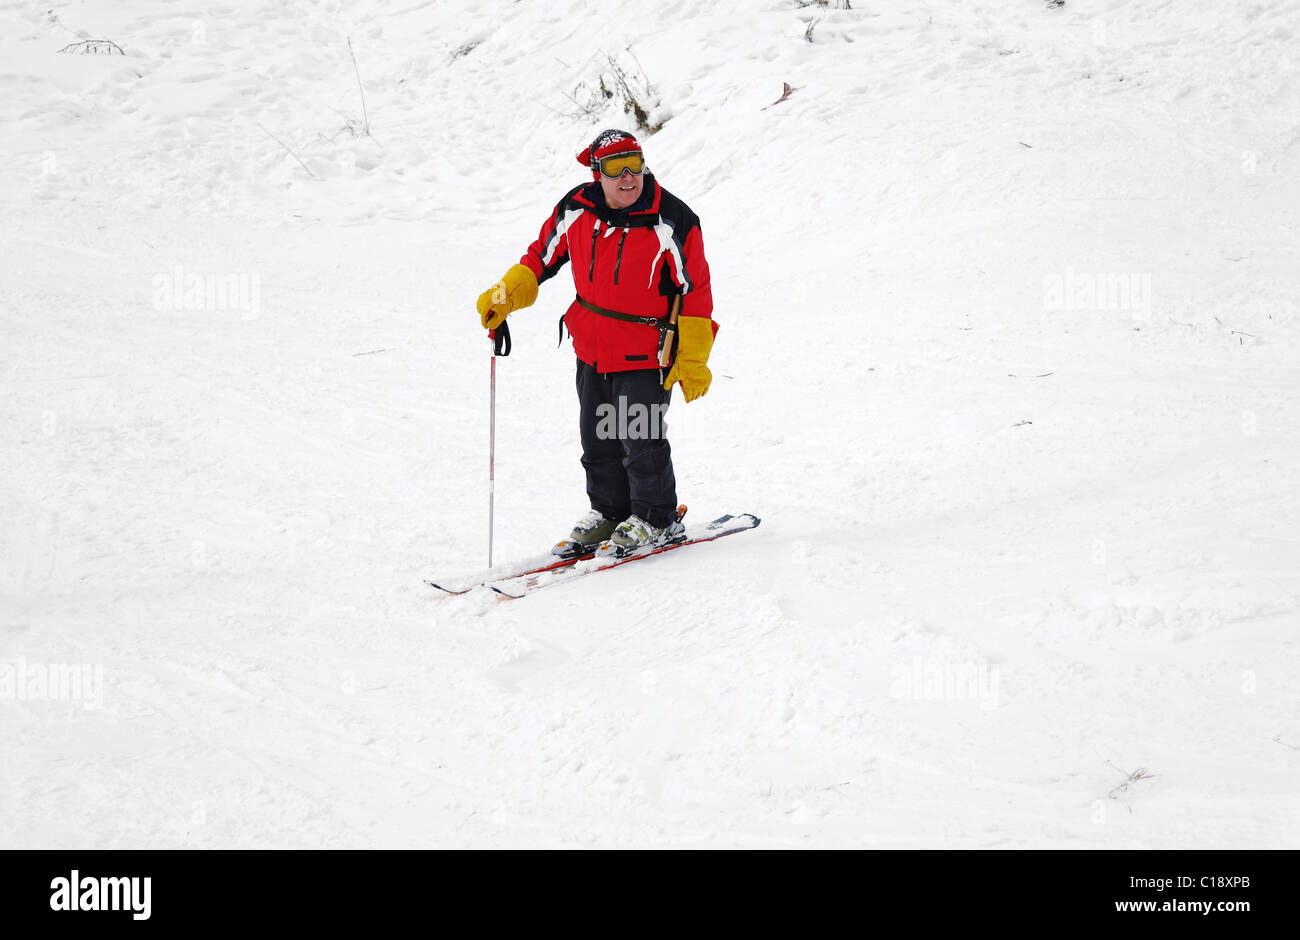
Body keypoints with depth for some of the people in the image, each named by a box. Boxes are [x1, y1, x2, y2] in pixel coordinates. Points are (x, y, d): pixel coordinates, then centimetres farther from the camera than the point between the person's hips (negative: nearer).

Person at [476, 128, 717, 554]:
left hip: (646, 352, -5)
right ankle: (609, 511, 32)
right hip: (592, 348, 5)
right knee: (598, 438, 14)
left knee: (639, 439, -4)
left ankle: (657, 519, 15)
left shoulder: (671, 221, -18)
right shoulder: (576, 210, -6)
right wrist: (505, 295, -1)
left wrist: (692, 360, -12)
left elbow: (695, 291, -12)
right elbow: (542, 256, 11)